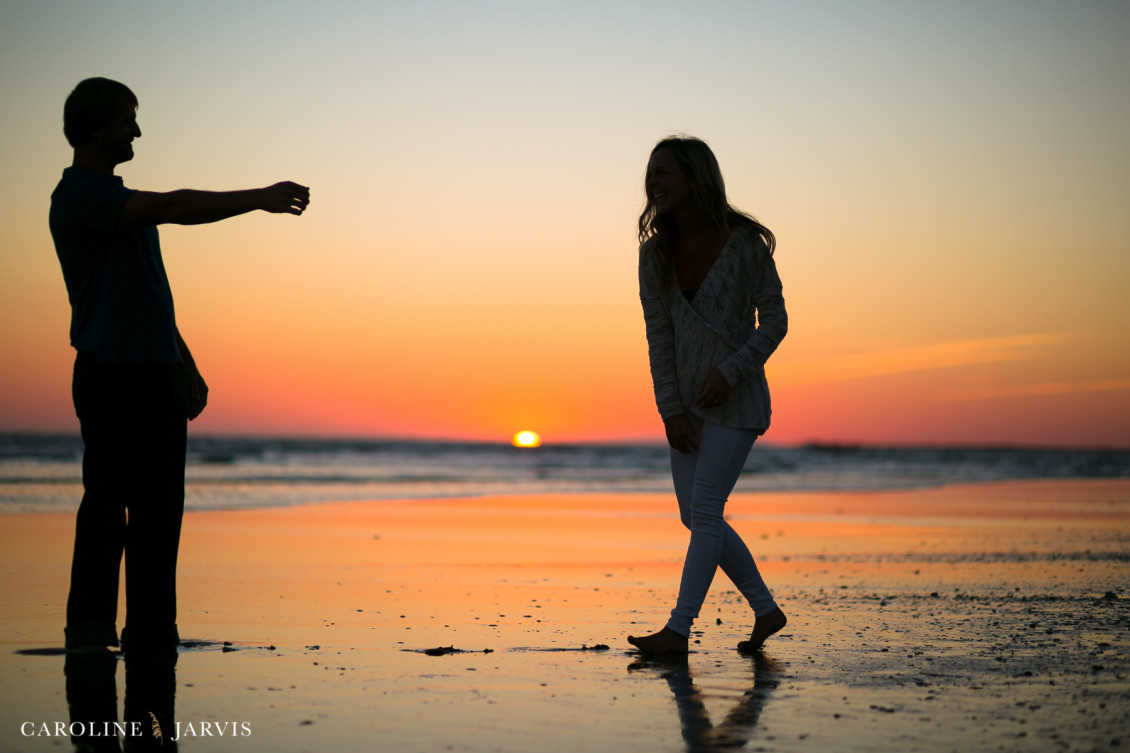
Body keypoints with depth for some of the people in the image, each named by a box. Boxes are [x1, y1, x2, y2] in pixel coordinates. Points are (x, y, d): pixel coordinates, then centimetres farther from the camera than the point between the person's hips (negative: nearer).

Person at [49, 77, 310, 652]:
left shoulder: (117, 198, 21)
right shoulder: (79, 196, -11)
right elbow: (174, 208, -24)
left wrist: (186, 364, 23)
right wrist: (259, 199, -22)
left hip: (157, 373, 9)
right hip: (112, 376, -9)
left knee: (160, 510, 8)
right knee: (107, 507, -5)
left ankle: (152, 632, 13)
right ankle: (89, 632, 3)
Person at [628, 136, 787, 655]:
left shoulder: (745, 243, -14)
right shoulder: (655, 252, -1)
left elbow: (775, 321, -9)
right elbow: (658, 335, -1)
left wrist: (728, 372, -20)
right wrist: (670, 411, -5)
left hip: (736, 397, -6)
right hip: (687, 399, 6)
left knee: (704, 509, -9)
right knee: (695, 517, 8)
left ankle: (678, 630, -4)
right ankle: (767, 610, 21)